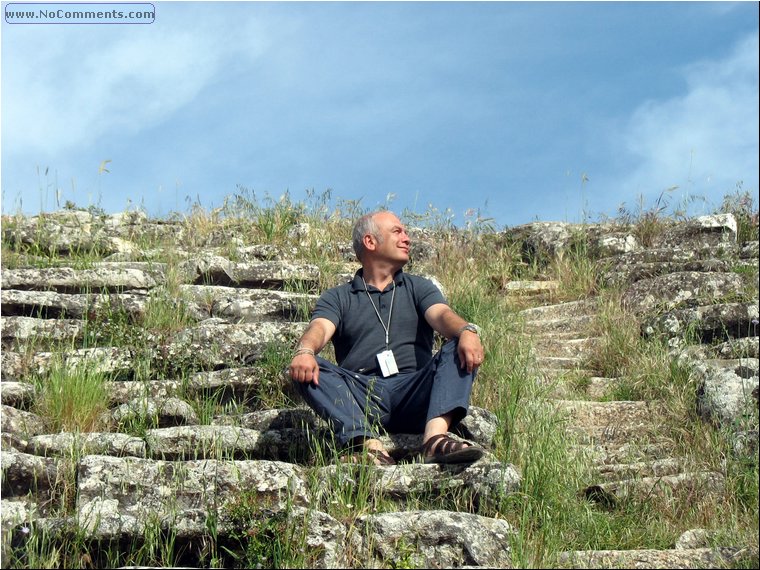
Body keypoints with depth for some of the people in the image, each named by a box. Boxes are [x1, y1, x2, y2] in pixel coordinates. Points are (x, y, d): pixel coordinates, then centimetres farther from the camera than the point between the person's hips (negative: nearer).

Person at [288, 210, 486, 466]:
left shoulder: (419, 288, 23)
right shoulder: (337, 298, 19)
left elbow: (442, 315, 2)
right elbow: (319, 328, -2)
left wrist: (467, 331, -23)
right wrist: (305, 350, -27)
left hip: (414, 393, 1)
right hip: (361, 395, -1)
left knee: (461, 350, -22)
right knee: (305, 369, -25)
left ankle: (435, 437, -46)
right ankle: (371, 446, -45)